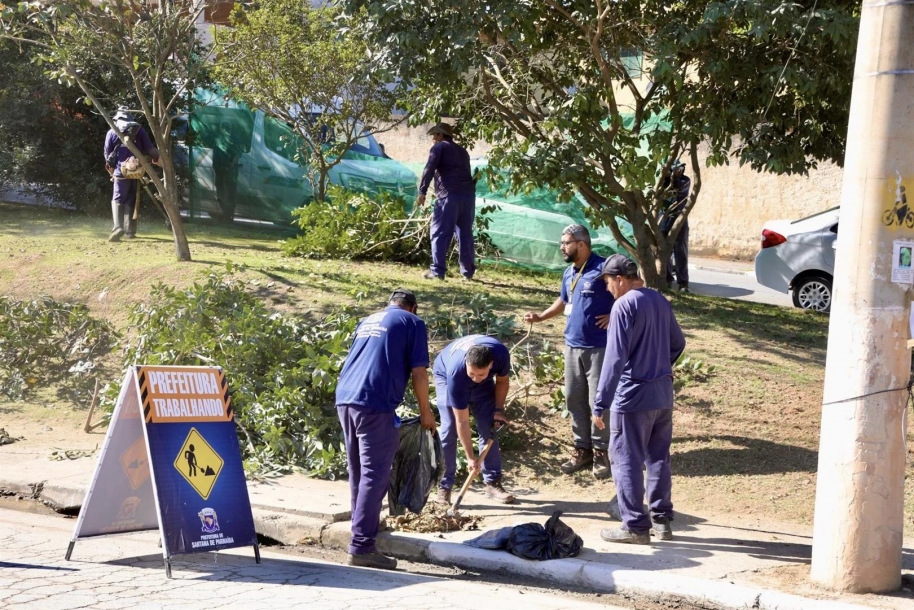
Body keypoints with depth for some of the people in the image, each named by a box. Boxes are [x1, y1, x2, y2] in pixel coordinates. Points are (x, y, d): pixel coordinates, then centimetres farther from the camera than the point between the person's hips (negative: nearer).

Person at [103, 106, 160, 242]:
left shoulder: (112, 132, 2)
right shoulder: (139, 130, 5)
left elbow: (107, 154, 6)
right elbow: (150, 149, 0)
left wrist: (112, 170, 21)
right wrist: (158, 159, 15)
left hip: (121, 171, -2)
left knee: (118, 200, 3)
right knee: (132, 200, 13)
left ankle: (118, 227, -18)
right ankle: (130, 230, 12)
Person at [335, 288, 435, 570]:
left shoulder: (367, 321, 26)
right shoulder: (413, 323, 7)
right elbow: (418, 372, 0)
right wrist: (425, 412, 10)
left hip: (344, 399, 7)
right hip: (375, 404, -7)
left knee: (358, 472, 18)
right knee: (374, 475, -6)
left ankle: (362, 528, 27)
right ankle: (362, 547, -11)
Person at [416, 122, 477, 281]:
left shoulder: (439, 147, 6)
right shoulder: (462, 151, 27)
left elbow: (429, 169, -7)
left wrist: (422, 192, -11)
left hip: (449, 194, -7)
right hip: (468, 193, 7)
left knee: (440, 233, -5)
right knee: (465, 233, 12)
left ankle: (438, 271, -11)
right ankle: (468, 271, 13)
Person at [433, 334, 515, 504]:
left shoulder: (500, 354, -36)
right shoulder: (456, 372, -43)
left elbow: (502, 380, -9)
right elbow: (462, 421, -35)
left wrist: (499, 409, -17)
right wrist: (470, 457, -33)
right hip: (446, 375, -4)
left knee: (488, 428, -4)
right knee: (449, 430, -13)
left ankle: (493, 483, 3)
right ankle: (444, 486, -7)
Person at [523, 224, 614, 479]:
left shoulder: (603, 269, -14)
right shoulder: (569, 273, 11)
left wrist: (614, 316, -16)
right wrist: (540, 317, 14)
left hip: (599, 347, -8)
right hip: (573, 346, 8)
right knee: (574, 399, 10)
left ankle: (601, 452, 7)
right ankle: (583, 449, 20)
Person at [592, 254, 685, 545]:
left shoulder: (624, 305, -15)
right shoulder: (660, 301, 9)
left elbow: (615, 358, -20)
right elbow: (678, 343, 21)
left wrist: (600, 404, -18)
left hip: (633, 397, -8)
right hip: (663, 393, 8)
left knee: (626, 461, 1)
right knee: (659, 458, 16)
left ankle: (635, 526, 3)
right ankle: (662, 519, 21)